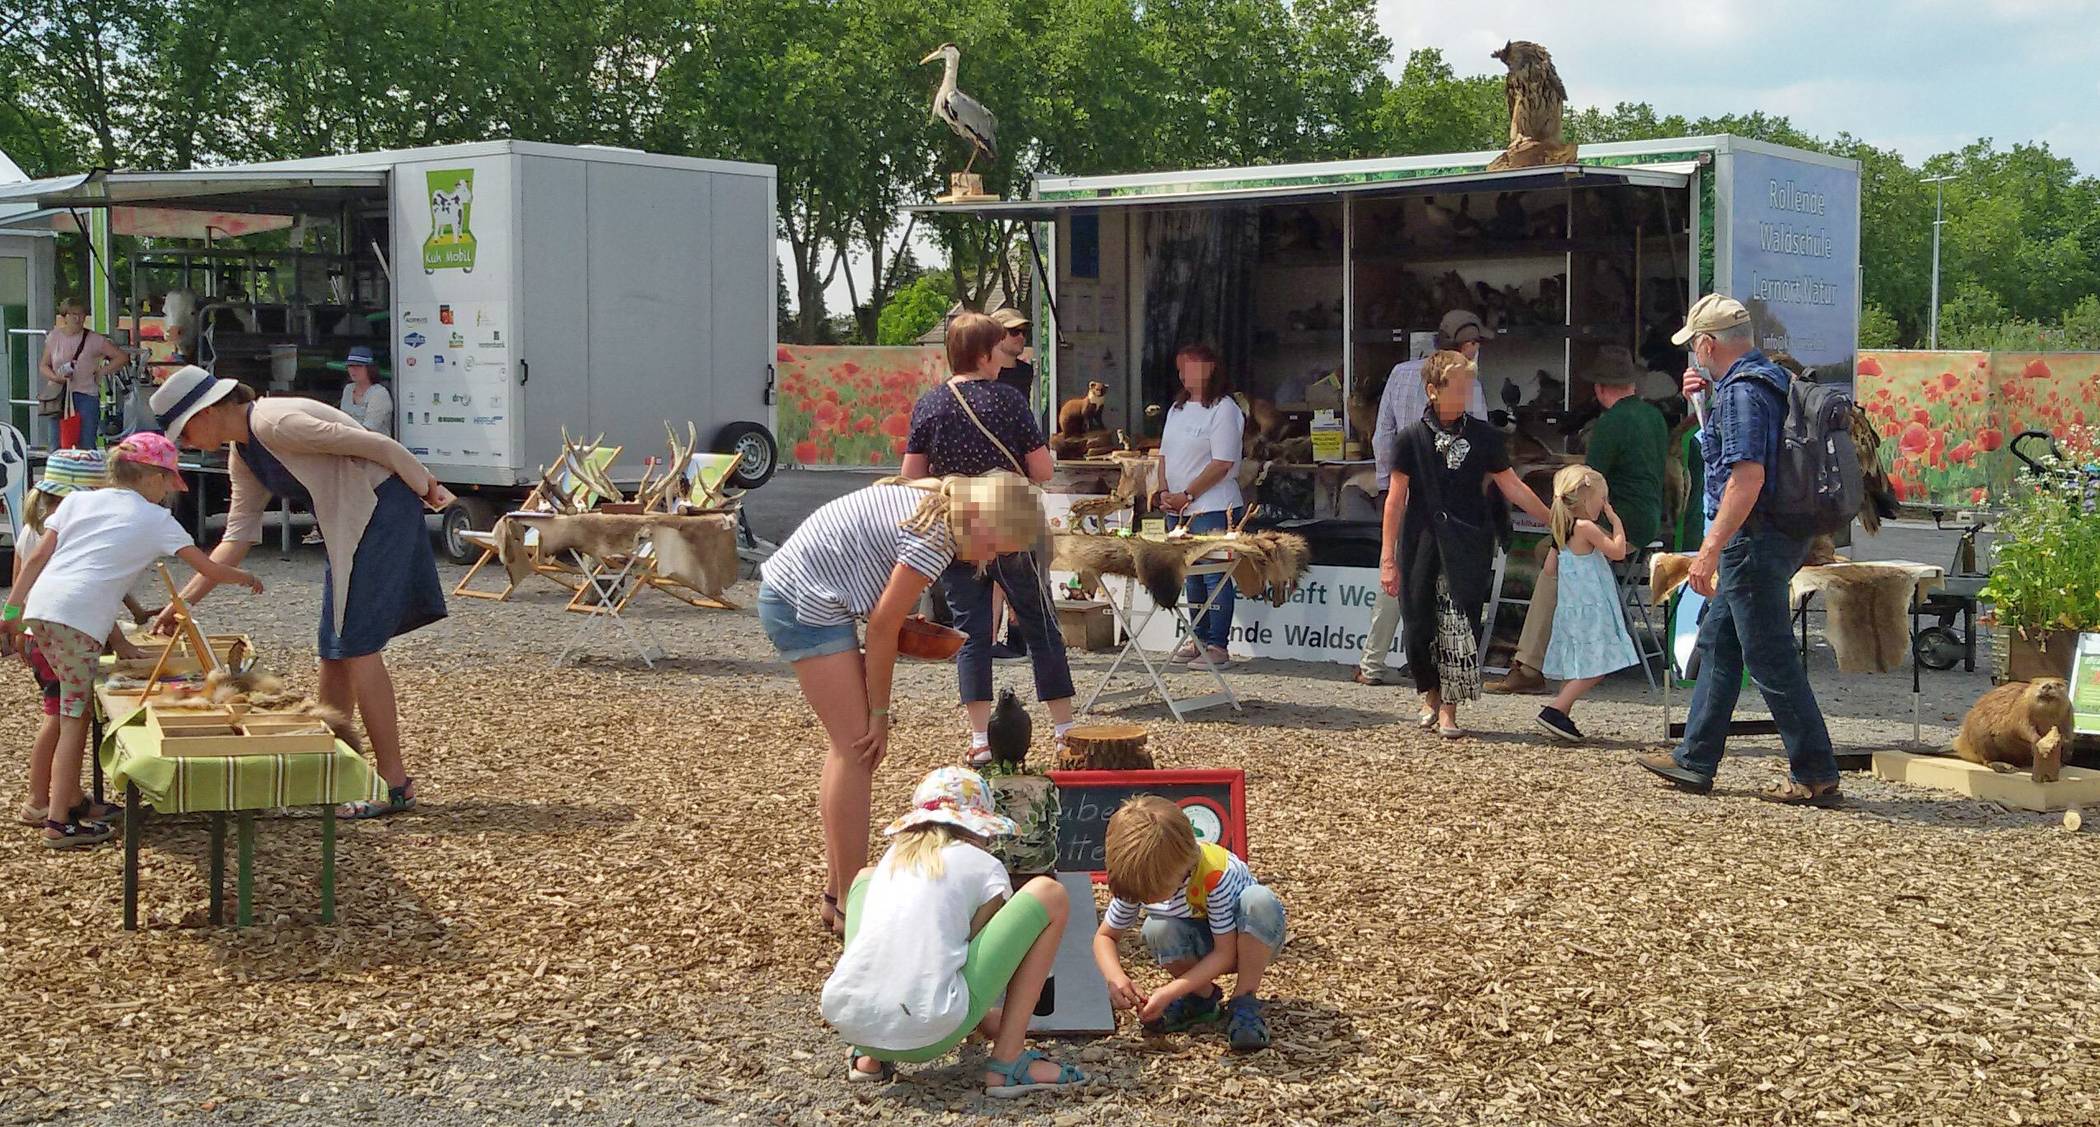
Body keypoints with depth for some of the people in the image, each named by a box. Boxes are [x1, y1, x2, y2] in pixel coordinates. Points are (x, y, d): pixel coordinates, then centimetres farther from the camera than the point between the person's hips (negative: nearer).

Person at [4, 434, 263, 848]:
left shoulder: (78, 501, 21)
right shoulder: (155, 519, 9)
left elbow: (37, 557, 15)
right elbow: (209, 569, 12)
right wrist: (245, 578, 30)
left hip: (41, 607, 6)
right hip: (78, 616, -6)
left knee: (74, 711, 19)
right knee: (75, 718, -1)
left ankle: (70, 798, 27)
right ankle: (59, 822, -3)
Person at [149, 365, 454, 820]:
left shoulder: (275, 423, -20)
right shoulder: (243, 458, 10)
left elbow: (378, 446, -18)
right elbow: (237, 538, 13)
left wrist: (427, 488, -8)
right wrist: (183, 602, 9)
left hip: (384, 508, -10)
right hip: (348, 527, 10)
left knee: (358, 646, -10)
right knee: (334, 650, 12)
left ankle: (394, 783, -7)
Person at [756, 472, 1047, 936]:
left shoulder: (927, 499, 9)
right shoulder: (934, 540, -20)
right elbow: (882, 628, -15)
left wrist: (899, 616, 4)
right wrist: (880, 714, -6)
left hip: (786, 589, 10)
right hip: (807, 605, -10)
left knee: (850, 745, 13)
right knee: (858, 748, -8)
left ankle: (837, 894, 18)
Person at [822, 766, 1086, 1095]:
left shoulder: (893, 858, 24)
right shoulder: (985, 867, 10)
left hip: (848, 1021, 5)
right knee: (1049, 894, 9)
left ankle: (869, 1057, 25)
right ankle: (1007, 1062, 5)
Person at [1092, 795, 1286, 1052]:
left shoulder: (1216, 874, -35)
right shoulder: (1138, 881, -21)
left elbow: (1225, 952, -27)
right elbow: (1105, 936, -7)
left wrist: (1170, 992, -34)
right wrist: (1115, 978, -29)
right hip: (1204, 945, 3)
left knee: (1259, 900, -38)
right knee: (1157, 930, -31)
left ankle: (1245, 1000, -20)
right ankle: (1202, 996, -4)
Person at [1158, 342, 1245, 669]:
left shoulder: (1223, 409, -9)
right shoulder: (1177, 409, 15)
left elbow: (1223, 463, -15)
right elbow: (1165, 455, 19)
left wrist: (1187, 496, -14)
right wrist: (1165, 492, 3)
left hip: (1212, 509, -8)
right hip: (1177, 508, 8)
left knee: (1214, 577, -5)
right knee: (1192, 575, 12)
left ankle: (1218, 645, -2)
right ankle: (1198, 639, 20)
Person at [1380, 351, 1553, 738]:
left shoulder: (1483, 437, 3)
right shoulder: (1411, 439, -1)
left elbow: (1512, 487, 9)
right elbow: (1396, 499, 0)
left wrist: (1554, 521, 6)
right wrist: (1388, 558, -2)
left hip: (1468, 544, 1)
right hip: (1422, 543, -1)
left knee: (1460, 625, -5)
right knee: (1419, 625, 1)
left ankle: (1448, 711, 4)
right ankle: (1431, 695, 27)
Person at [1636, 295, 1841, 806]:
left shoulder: (1741, 391, -16)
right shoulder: (1771, 378, 15)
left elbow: (1748, 475, -26)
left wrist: (1711, 549, -26)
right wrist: (1706, 395, 21)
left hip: (1755, 539, -11)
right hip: (1781, 535, 11)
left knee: (1769, 658, -6)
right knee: (1717, 642, 17)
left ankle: (1815, 776, -2)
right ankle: (1694, 760, 23)